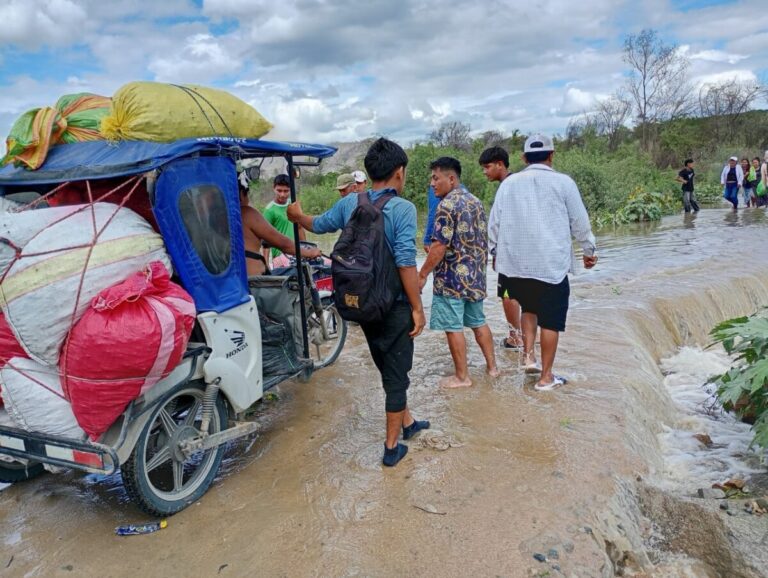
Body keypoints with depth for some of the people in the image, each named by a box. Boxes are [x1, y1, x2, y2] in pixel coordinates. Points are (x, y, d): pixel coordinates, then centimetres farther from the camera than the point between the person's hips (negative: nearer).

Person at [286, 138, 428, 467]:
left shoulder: (350, 203, 1)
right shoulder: (402, 208, -17)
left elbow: (318, 224, 17)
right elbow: (405, 263, -21)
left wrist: (298, 216, 39)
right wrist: (418, 308, -13)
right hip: (394, 305, -6)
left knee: (389, 368, 23)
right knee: (396, 373, 8)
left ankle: (406, 422, 41)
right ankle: (391, 446, 20)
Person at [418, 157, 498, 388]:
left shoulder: (447, 205, -16)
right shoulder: (476, 201, 10)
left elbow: (440, 246, -20)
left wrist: (422, 274, -13)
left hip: (452, 278, -8)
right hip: (475, 275, 9)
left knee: (454, 327, 2)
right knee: (478, 321, 19)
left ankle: (462, 376, 10)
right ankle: (492, 366, 27)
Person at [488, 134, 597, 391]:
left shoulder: (508, 183, 5)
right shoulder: (563, 182, -2)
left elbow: (494, 222, 7)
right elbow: (580, 222, 4)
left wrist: (496, 251, 21)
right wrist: (589, 250, 18)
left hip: (514, 263, 3)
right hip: (552, 264, -3)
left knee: (529, 307, 26)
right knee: (551, 320, 8)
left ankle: (528, 356, 15)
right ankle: (546, 377, 14)